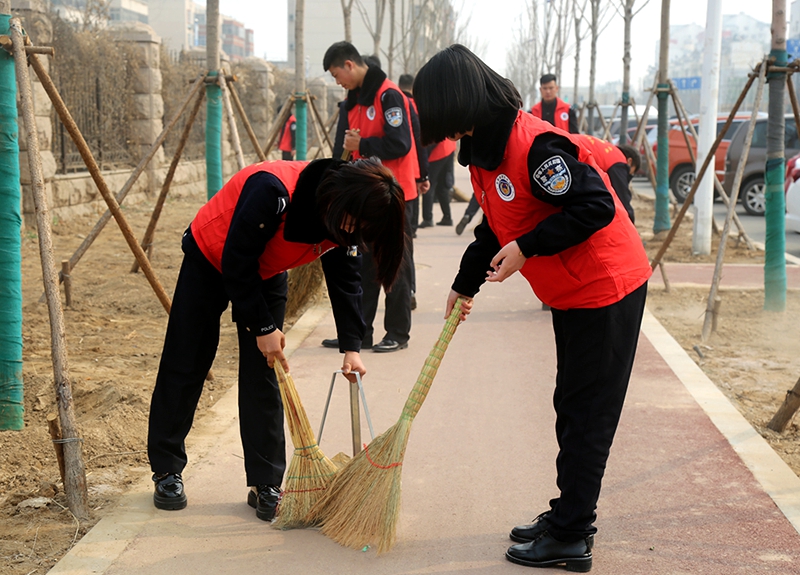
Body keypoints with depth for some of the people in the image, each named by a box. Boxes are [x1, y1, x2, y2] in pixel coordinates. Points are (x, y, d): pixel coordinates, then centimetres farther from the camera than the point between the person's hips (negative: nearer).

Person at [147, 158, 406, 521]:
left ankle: (265, 485, 4)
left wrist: (352, 347, -19)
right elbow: (236, 263, -32)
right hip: (210, 259, -5)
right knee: (184, 368, 3)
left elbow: (345, 278, -10)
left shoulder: (344, 219, -20)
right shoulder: (273, 191, -41)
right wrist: (262, 328, -25)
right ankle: (166, 471, 17)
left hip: (265, 274, 5)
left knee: (263, 377, -1)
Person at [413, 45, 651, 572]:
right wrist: (465, 286, 31)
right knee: (572, 409, 17)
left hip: (605, 290, -10)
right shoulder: (484, 152, 8)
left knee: (586, 415, -2)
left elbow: (596, 206, -28)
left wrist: (528, 246, -26)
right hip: (573, 295, 10)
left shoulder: (534, 145, -24)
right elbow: (495, 228, 22)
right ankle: (569, 518, 29)